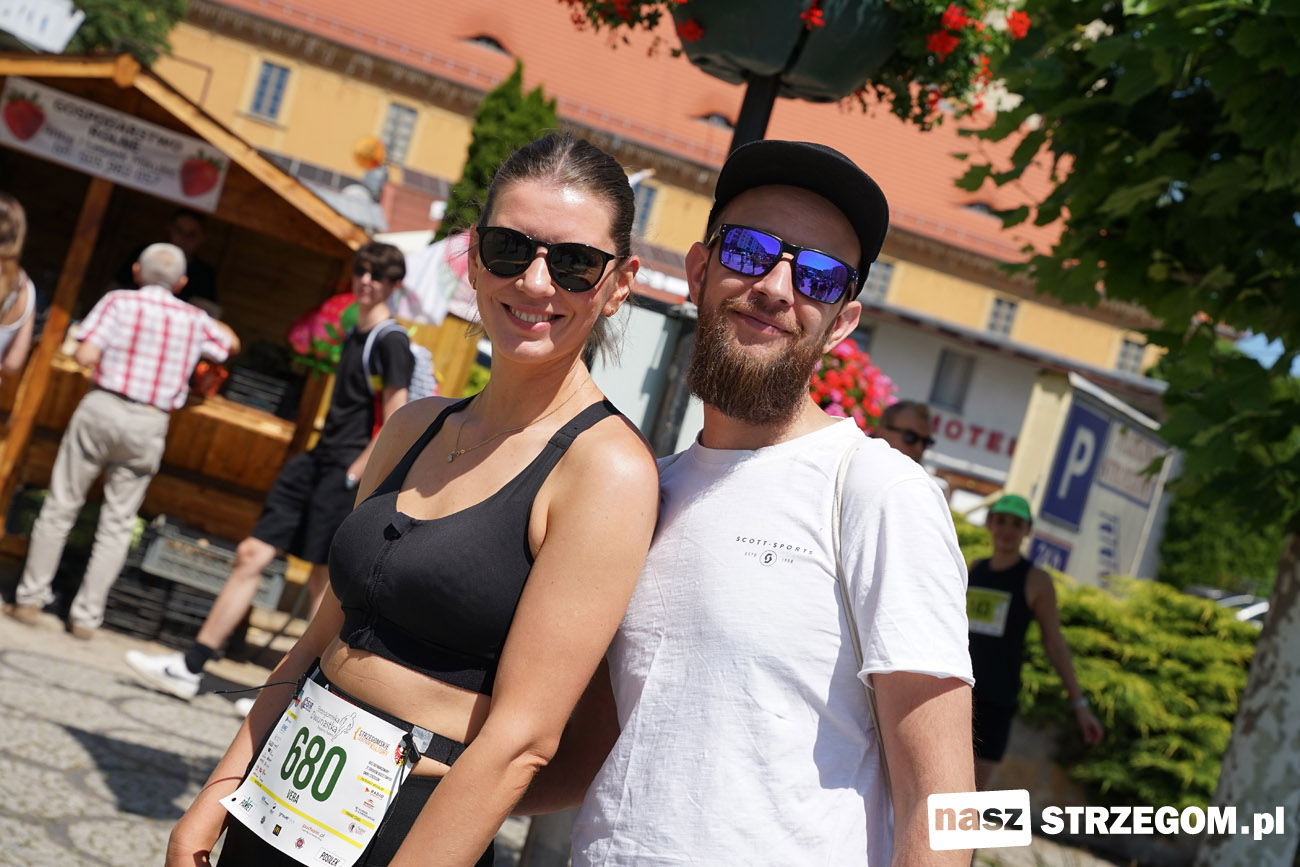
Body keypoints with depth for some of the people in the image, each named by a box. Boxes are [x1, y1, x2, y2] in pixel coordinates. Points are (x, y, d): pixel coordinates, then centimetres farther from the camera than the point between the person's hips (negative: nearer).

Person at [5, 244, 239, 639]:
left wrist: (106, 353, 9)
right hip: (148, 426, 2)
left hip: (101, 408, -1)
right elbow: (231, 344, 24)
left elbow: (85, 356, -13)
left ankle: (31, 598, 12)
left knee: (60, 506, 10)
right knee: (117, 524, 9)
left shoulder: (119, 301, -3)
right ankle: (86, 615, 8)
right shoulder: (194, 319, 5)